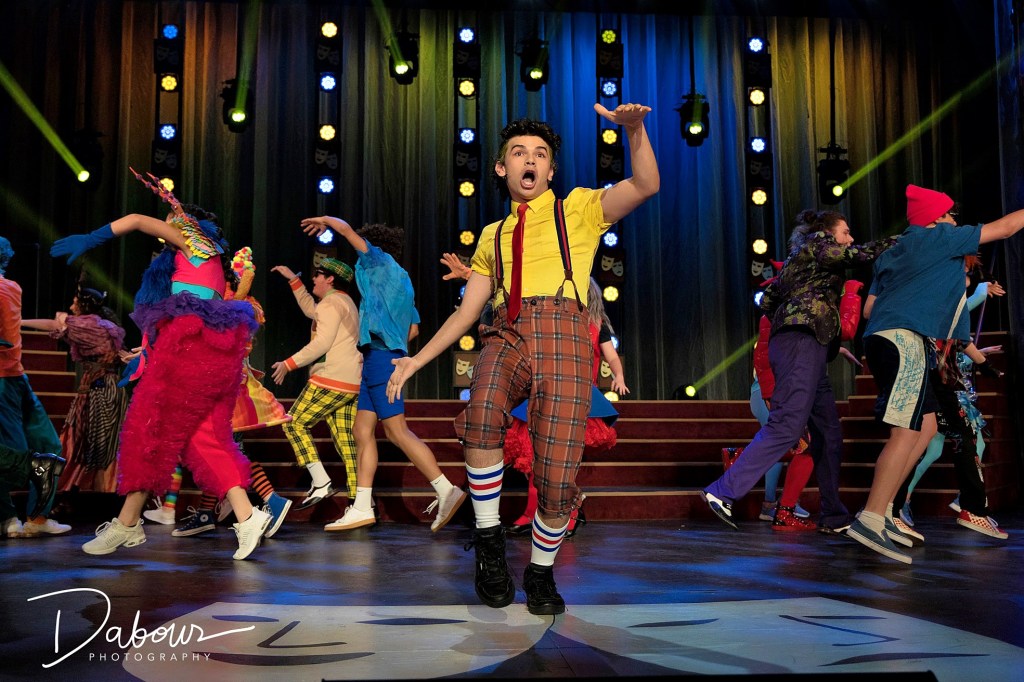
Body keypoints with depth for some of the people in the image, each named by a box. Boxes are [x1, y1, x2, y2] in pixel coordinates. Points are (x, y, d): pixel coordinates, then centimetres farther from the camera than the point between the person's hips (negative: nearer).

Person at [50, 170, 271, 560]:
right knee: (207, 435, 5)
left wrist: (90, 239, -1)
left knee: (152, 426, -3)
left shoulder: (193, 240, 4)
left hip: (189, 343, -9)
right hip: (214, 348, 9)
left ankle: (126, 525, 3)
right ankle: (246, 517, -6)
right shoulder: (211, 257, 27)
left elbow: (137, 220, -6)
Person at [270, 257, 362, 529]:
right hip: (352, 383, 10)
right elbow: (311, 309, 40)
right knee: (346, 440, 5)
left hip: (332, 379, -10)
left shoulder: (331, 303, -7)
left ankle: (321, 482, -8)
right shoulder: (345, 303, 25)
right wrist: (292, 279, 39)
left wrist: (289, 364, -12)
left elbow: (322, 343, -17)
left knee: (294, 423, 0)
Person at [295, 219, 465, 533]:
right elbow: (414, 328, 26)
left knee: (397, 430, -13)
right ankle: (362, 507, 6)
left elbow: (346, 228, 1)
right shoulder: (402, 280, 23)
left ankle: (447, 490, -15)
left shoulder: (381, 260, 0)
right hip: (383, 358, 10)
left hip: (380, 355, -10)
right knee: (363, 430, 7)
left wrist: (324, 220, 19)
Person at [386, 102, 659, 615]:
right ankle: (488, 539, -14)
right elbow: (467, 311, 26)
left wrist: (635, 130, -16)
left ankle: (541, 572, 16)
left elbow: (645, 186, 1)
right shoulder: (492, 236, 27)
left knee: (557, 479, -12)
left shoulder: (578, 208, 18)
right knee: (482, 414, -34)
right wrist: (417, 360, 19)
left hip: (563, 337, -2)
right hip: (506, 335, 2)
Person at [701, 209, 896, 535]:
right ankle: (723, 491, -24)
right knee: (787, 425, -19)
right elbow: (862, 254, -5)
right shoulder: (817, 243, 6)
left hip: (808, 349, 10)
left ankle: (833, 515, 7)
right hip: (802, 341, -10)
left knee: (828, 432, 6)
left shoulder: (801, 257, 30)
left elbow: (768, 299, 27)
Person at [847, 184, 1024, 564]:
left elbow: (869, 306, 23)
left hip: (884, 337, 10)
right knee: (906, 431, -16)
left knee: (926, 427, 12)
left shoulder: (893, 253, 26)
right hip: (904, 338, -9)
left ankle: (883, 509, 7)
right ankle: (870, 521, -23)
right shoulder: (940, 237, 6)